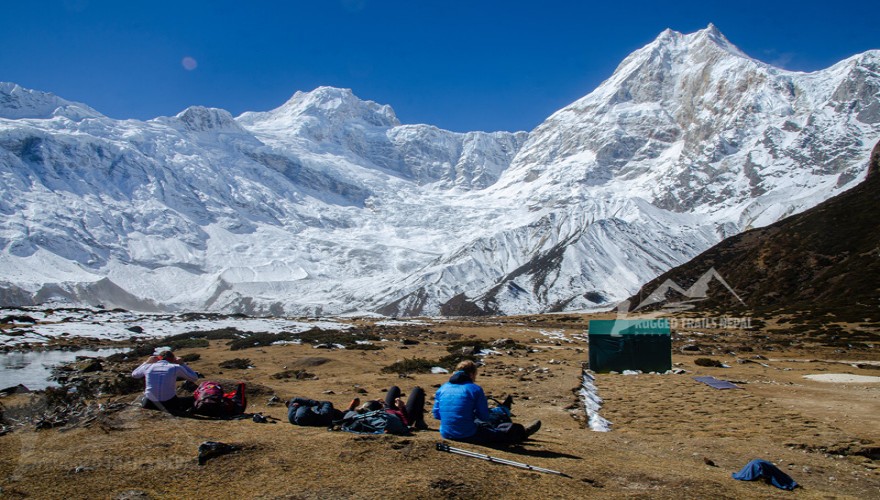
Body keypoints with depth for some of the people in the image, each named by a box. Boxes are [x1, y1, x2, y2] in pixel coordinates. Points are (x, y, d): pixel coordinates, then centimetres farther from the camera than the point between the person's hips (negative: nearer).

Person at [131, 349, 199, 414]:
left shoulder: (148, 367, 4)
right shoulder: (176, 367, -4)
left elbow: (134, 374, 27)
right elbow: (195, 378, 8)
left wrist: (146, 362, 31)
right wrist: (182, 364, 14)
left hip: (150, 404, 3)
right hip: (169, 404, -3)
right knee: (192, 400, 18)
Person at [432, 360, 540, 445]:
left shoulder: (442, 388, 3)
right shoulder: (475, 389, -10)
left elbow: (436, 414, 8)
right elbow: (484, 417, -8)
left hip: (446, 434, 6)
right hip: (467, 436, -6)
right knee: (510, 429, 15)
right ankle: (523, 433, 42)